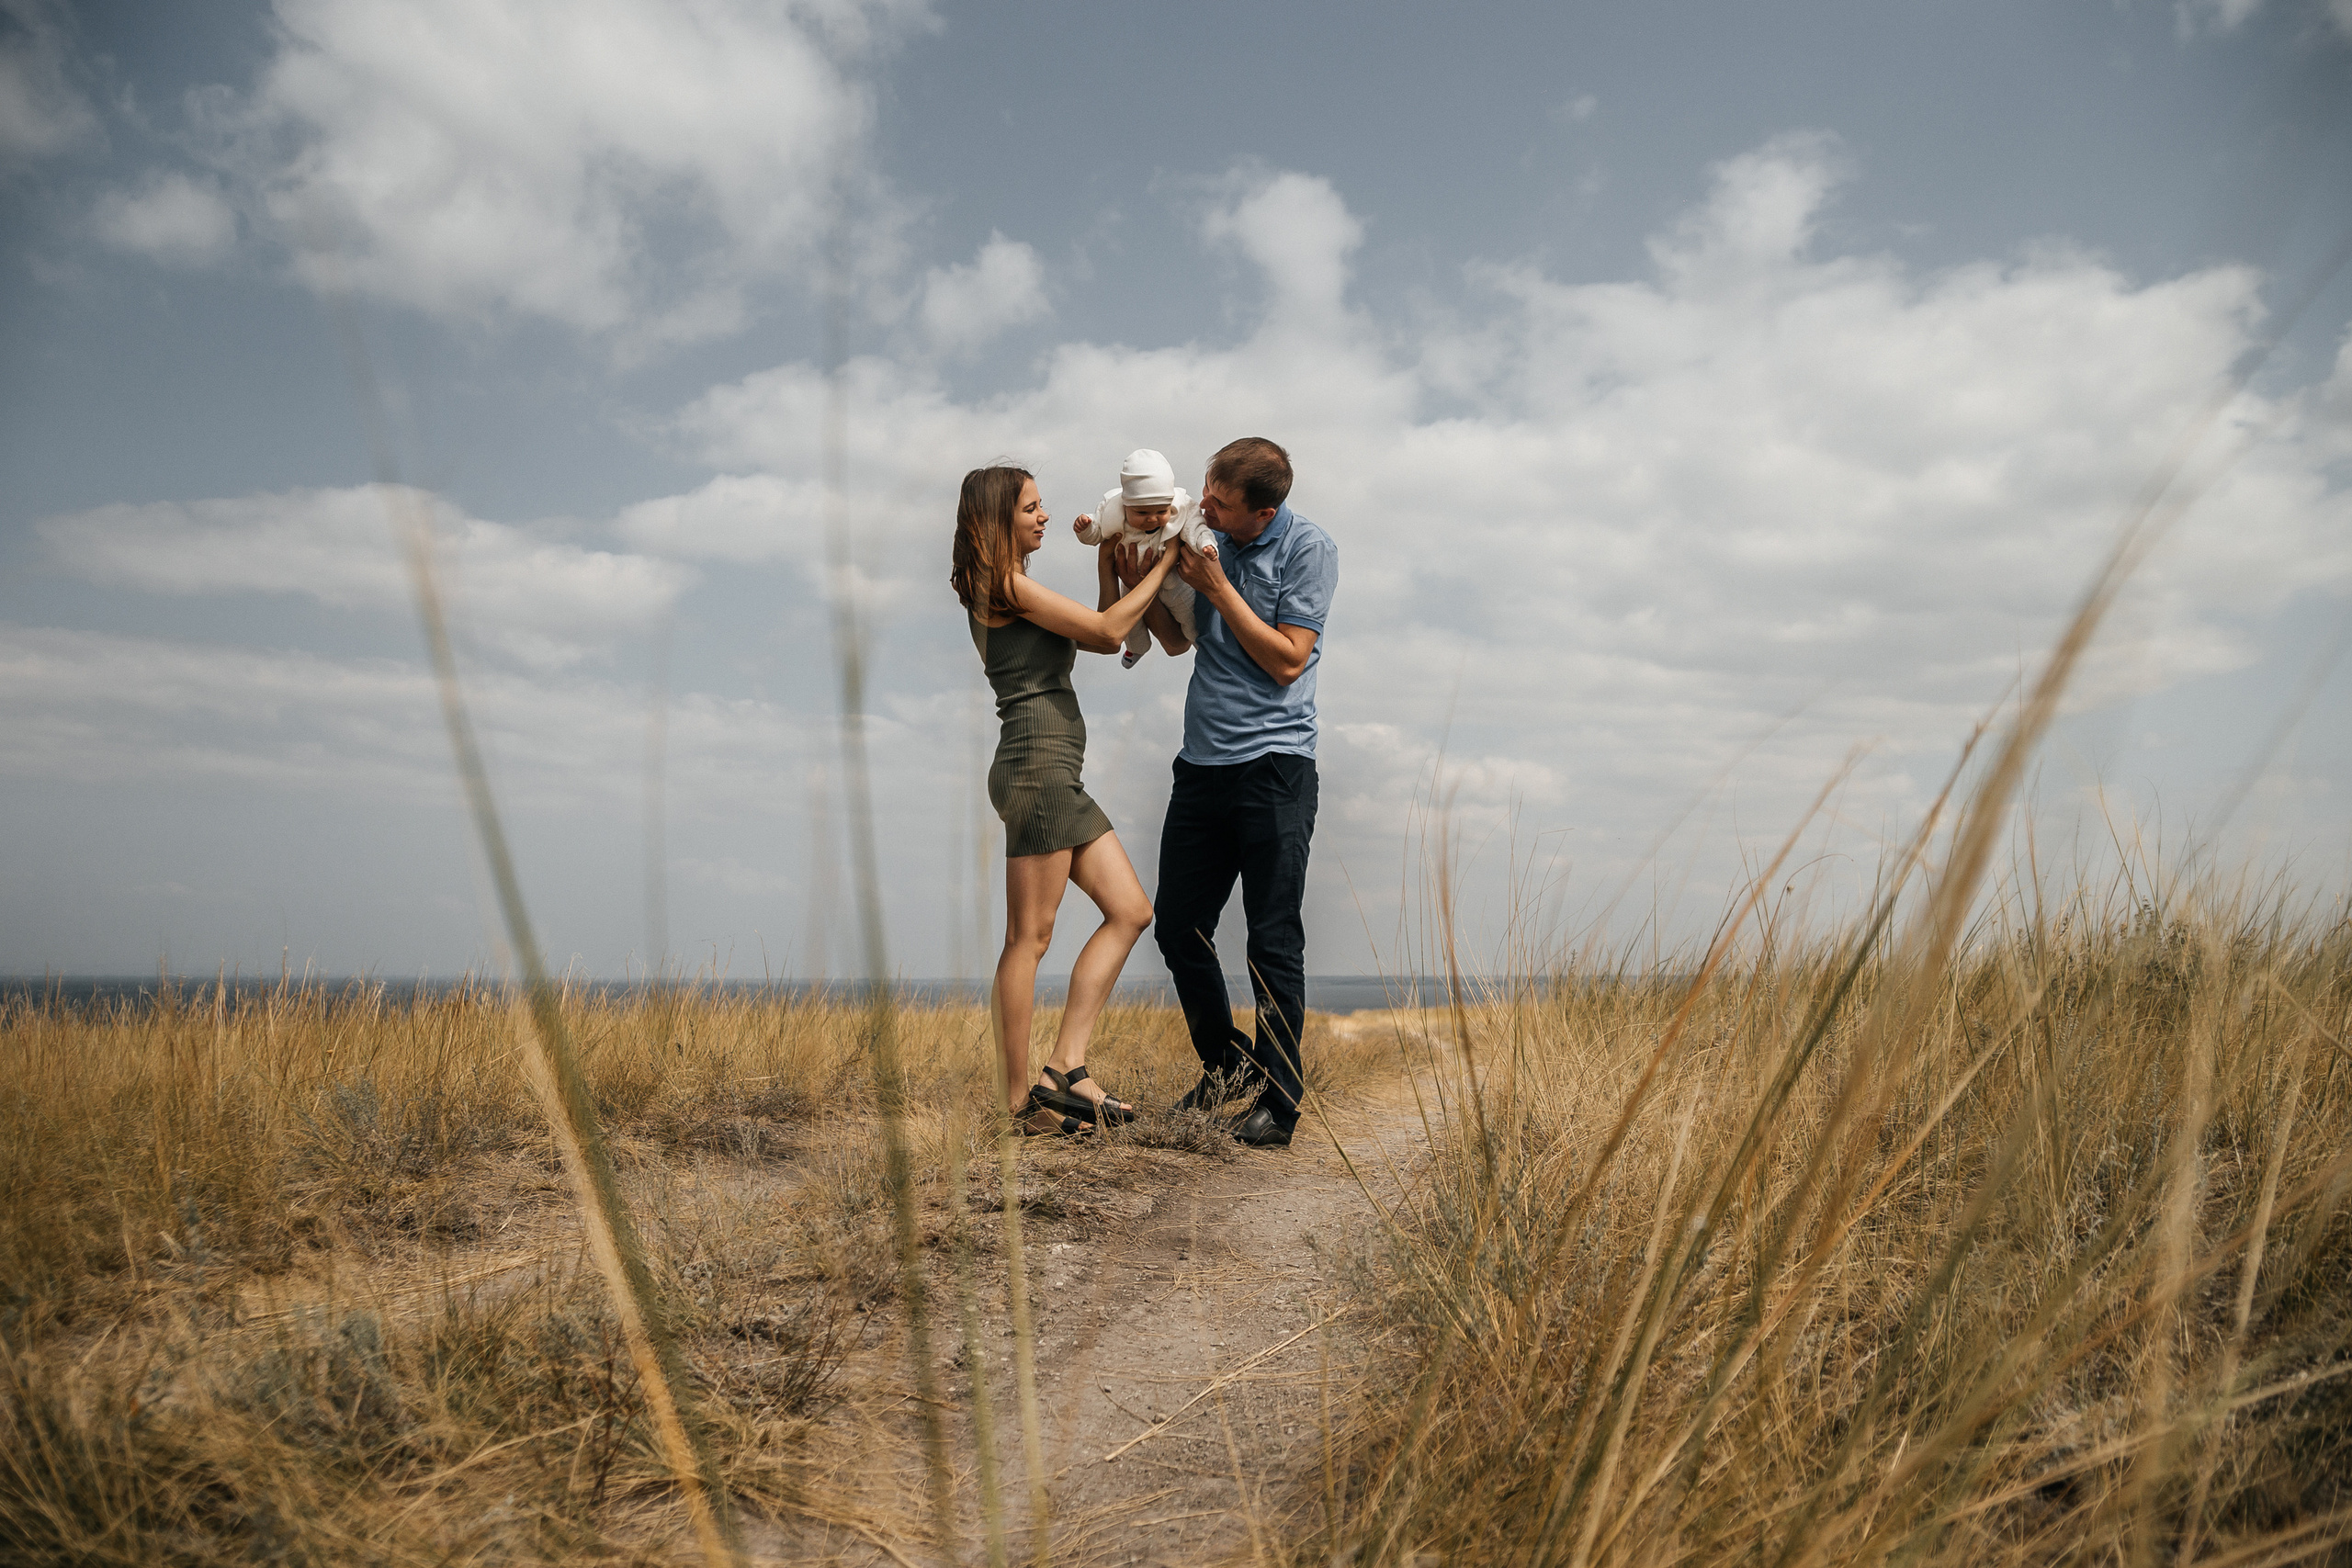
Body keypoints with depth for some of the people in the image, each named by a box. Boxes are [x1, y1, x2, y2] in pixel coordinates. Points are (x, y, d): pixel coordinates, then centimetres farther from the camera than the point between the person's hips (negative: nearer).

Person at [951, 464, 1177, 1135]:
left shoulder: (1009, 593, 22)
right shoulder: (1007, 586, -8)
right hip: (1036, 767, -10)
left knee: (1130, 910, 8)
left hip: (1056, 776, 10)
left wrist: (1108, 570, 15)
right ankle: (1019, 1100, 1)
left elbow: (1099, 641, 21)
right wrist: (1163, 565, 0)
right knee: (1030, 937, -6)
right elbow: (1108, 630, -10)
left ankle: (1064, 1067, 7)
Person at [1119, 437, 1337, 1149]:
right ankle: (1226, 1063, 27)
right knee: (1178, 928, 8)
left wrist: (1217, 587, -11)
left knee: (1273, 941, -3)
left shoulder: (1309, 549, -6)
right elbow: (1177, 641, 19)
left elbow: (1287, 660, -11)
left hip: (1273, 764, -6)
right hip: (1202, 763, 6)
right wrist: (1139, 581, 2)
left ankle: (1279, 1102, 6)